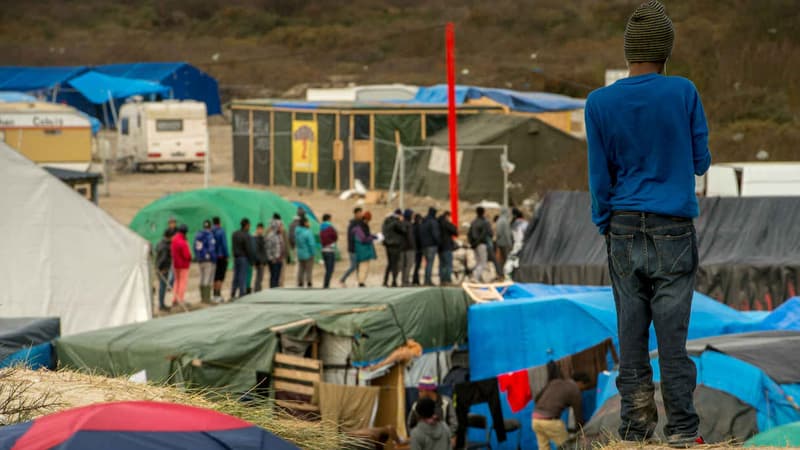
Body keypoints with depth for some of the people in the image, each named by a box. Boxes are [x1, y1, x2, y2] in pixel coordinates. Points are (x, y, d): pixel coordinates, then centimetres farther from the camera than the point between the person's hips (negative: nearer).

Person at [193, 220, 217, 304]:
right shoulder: (209, 235, -13)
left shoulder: (198, 235, 10)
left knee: (202, 279, 12)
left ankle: (202, 298, 15)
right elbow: (211, 248, -16)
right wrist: (214, 260, -11)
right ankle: (207, 298, -11)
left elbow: (195, 248, 13)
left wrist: (197, 258, 18)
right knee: (208, 279, -8)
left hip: (200, 260, 8)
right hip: (209, 260, -8)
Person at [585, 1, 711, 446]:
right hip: (674, 231, -2)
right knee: (673, 334, 0)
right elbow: (700, 162, 4)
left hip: (624, 230, 2)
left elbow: (600, 179, 3)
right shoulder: (684, 94, -6)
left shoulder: (600, 104, -1)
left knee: (631, 333, 5)